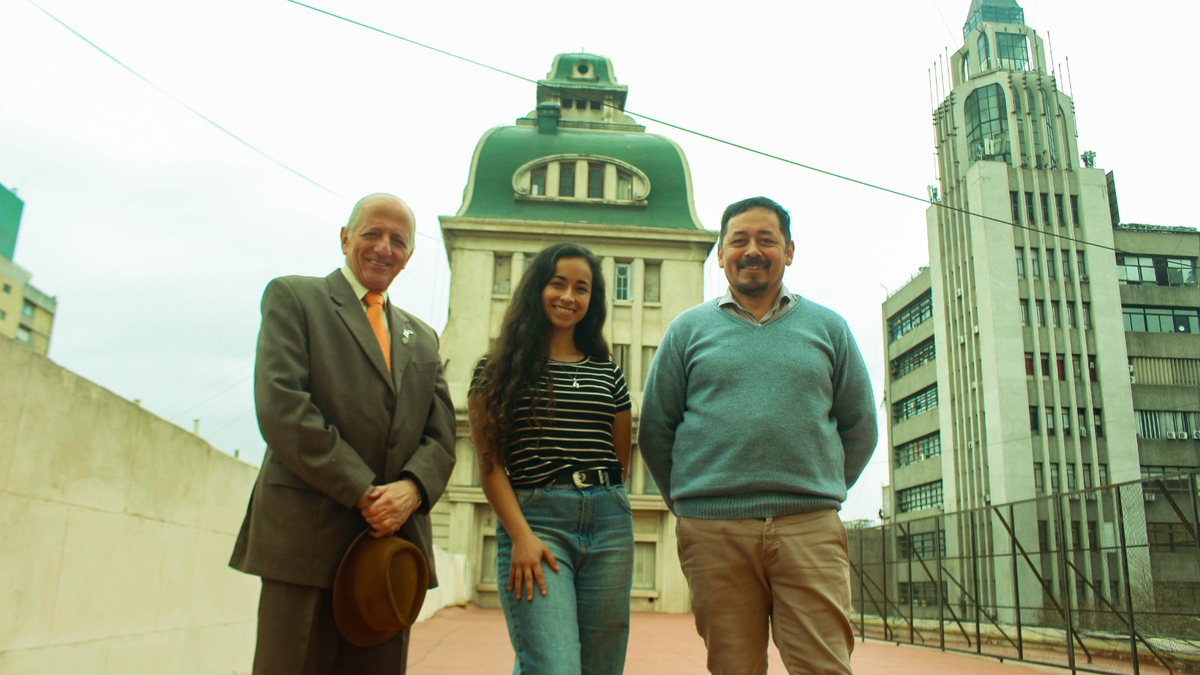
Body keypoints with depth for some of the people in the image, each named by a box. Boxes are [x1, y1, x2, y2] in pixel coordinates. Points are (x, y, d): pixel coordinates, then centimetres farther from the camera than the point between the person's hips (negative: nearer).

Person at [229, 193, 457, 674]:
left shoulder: (422, 339, 21)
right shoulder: (293, 297, 6)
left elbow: (441, 437, 12)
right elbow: (280, 405, -8)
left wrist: (411, 489, -10)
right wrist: (362, 493, -13)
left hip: (394, 535, 5)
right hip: (307, 535, -4)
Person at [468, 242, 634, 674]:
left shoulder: (608, 373, 16)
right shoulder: (498, 369, 6)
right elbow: (489, 464, -1)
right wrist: (521, 536, -11)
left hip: (609, 524, 4)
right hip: (534, 520, -4)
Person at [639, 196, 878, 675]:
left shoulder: (828, 327, 13)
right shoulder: (688, 329, 10)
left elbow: (859, 427, 16)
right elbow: (654, 429, 10)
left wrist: (823, 492, 10)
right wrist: (689, 502, 8)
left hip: (809, 528, 0)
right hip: (713, 532, 0)